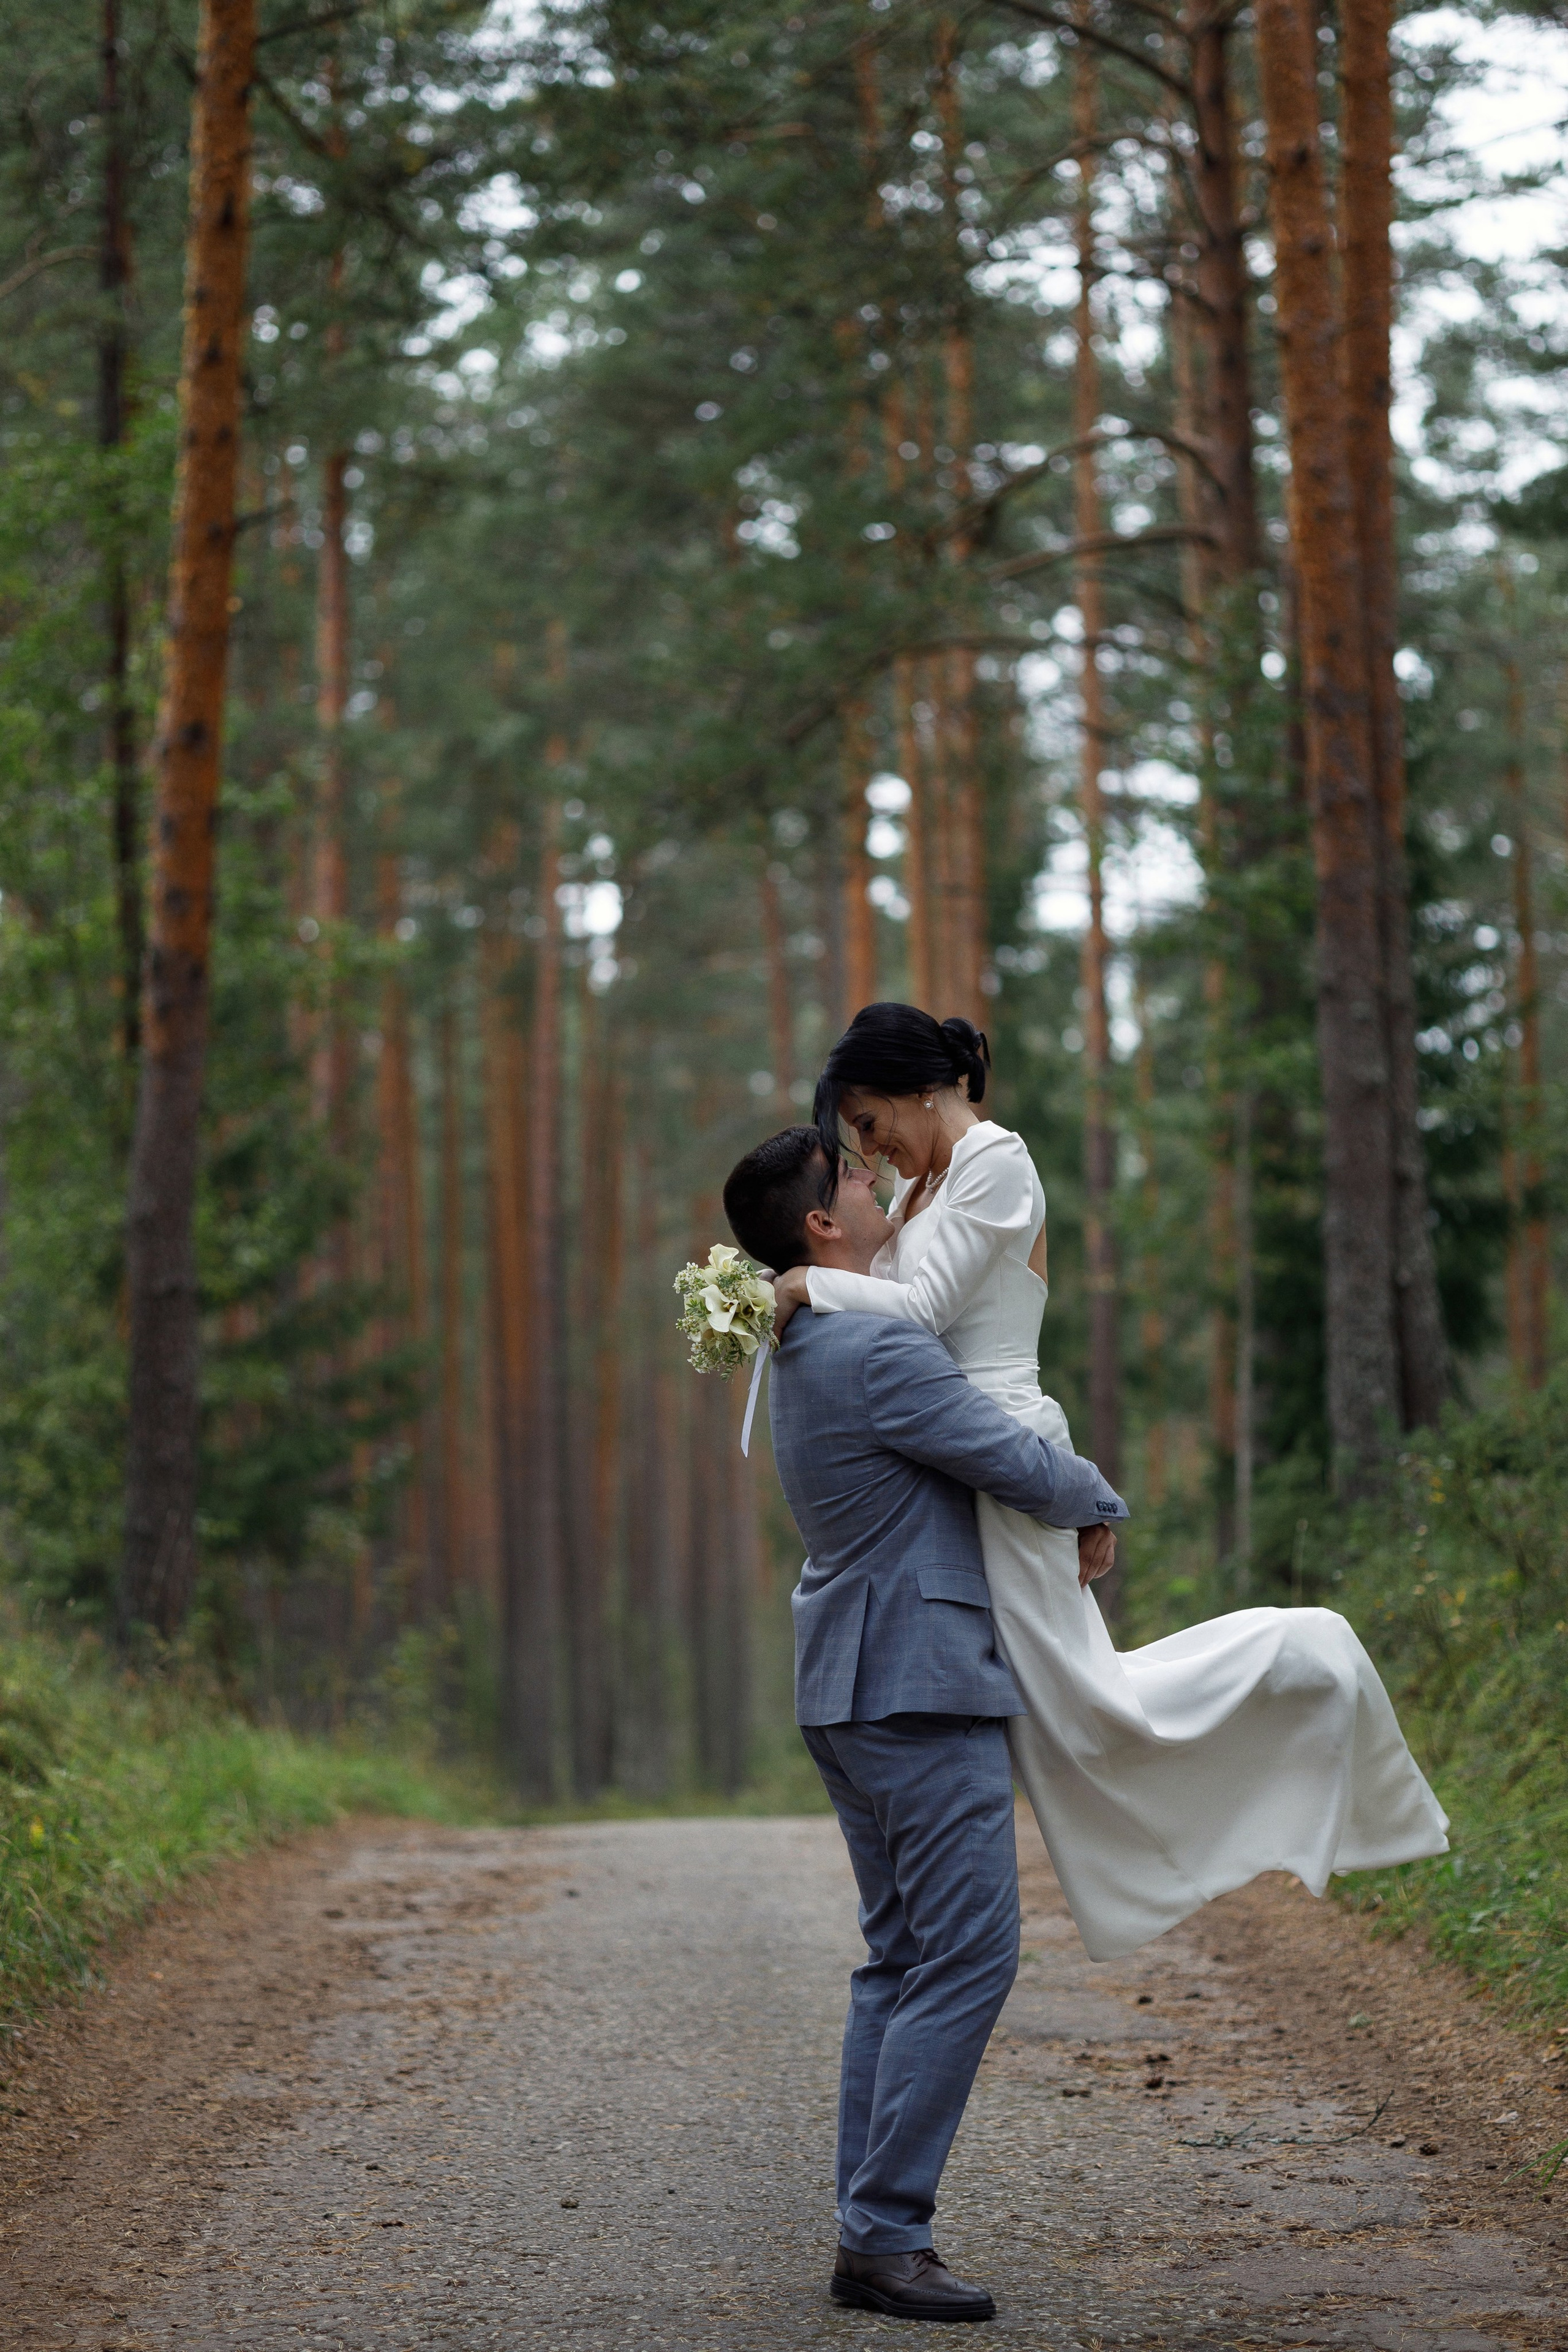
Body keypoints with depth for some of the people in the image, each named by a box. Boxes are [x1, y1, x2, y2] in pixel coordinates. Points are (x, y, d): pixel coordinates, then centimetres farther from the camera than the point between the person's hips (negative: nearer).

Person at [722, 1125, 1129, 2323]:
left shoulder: (805, 1347, 13)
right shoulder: (882, 1351, -18)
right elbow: (1024, 1467, -12)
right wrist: (1100, 1510, 7)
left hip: (855, 1687, 10)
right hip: (922, 1686, -10)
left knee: (901, 1961, 11)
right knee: (966, 1957, -10)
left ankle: (872, 2233, 10)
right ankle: (885, 2234, -11)